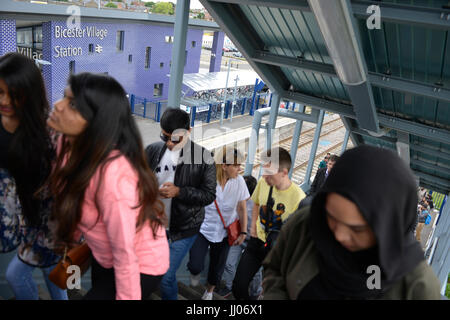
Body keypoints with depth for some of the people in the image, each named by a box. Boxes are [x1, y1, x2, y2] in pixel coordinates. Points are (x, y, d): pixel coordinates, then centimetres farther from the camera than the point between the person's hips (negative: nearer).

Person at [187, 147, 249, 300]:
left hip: (224, 233, 3)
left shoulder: (239, 181, -13)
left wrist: (243, 233, 0)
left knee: (217, 267, 16)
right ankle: (195, 273, 30)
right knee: (195, 265, -11)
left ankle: (210, 290, 49)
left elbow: (242, 209, -2)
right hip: (202, 229, -2)